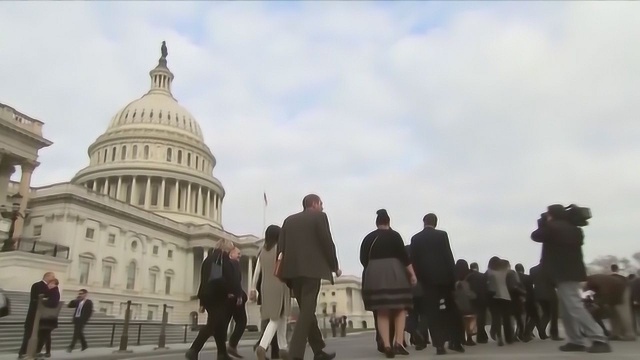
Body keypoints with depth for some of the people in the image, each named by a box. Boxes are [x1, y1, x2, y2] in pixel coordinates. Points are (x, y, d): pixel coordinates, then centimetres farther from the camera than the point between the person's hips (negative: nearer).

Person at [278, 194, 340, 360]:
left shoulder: (289, 220, 18)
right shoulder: (319, 216, 3)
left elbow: (281, 245, 11)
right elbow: (327, 243, -3)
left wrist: (283, 269, 11)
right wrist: (335, 266, 6)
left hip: (293, 269, 6)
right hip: (311, 269, -6)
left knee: (307, 309, 14)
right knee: (307, 310, -6)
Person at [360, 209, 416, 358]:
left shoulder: (368, 238, 9)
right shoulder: (394, 235, 0)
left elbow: (363, 259, 10)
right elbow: (403, 255, -7)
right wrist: (412, 273, -3)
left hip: (374, 275, 3)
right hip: (394, 273, -2)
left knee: (382, 312, 4)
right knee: (400, 308, 8)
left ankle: (387, 345, -6)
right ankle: (399, 342, -5)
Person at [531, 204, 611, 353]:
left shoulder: (552, 227, -10)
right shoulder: (574, 229, 15)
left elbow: (535, 236, 2)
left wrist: (543, 223, 19)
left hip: (563, 274, -10)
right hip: (573, 272, 10)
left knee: (575, 307, -12)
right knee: (567, 309, 13)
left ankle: (600, 340, -15)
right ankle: (576, 341, 14)